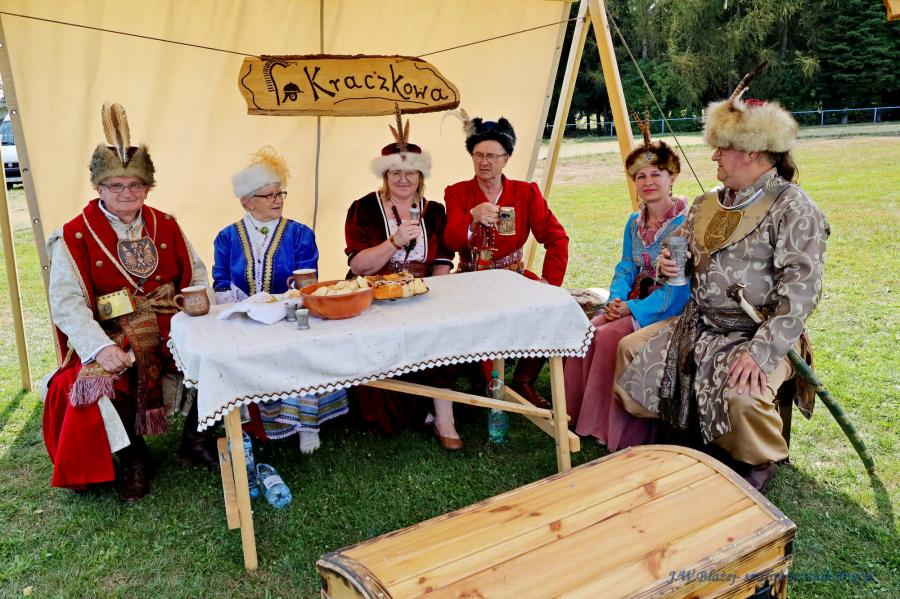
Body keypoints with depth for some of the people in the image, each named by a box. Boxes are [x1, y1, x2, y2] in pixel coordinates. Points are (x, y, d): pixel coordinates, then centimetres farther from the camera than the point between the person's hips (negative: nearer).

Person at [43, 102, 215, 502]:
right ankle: (133, 458, -1)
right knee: (100, 380, -31)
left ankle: (196, 438, 5)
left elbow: (197, 275, 15)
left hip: (170, 329, 3)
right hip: (111, 336, -3)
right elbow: (67, 303, -12)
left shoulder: (165, 225, 9)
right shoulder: (75, 236, -4)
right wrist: (102, 348, -26)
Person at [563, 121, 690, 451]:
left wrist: (634, 308, -22)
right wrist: (616, 299, -9)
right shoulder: (635, 222, 11)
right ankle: (580, 418, -3)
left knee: (609, 337, -27)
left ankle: (614, 433, -11)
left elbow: (681, 286, -18)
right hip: (633, 301, 7)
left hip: (670, 309, -7)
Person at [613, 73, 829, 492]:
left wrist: (761, 352, -30)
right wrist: (670, 262, -2)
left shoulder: (791, 207, -15)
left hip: (759, 334, -8)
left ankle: (760, 463, 3)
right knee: (631, 348, 6)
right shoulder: (710, 202, 8)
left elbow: (800, 289, -22)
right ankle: (684, 436, 22)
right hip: (700, 325, 8)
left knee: (741, 393, -33)